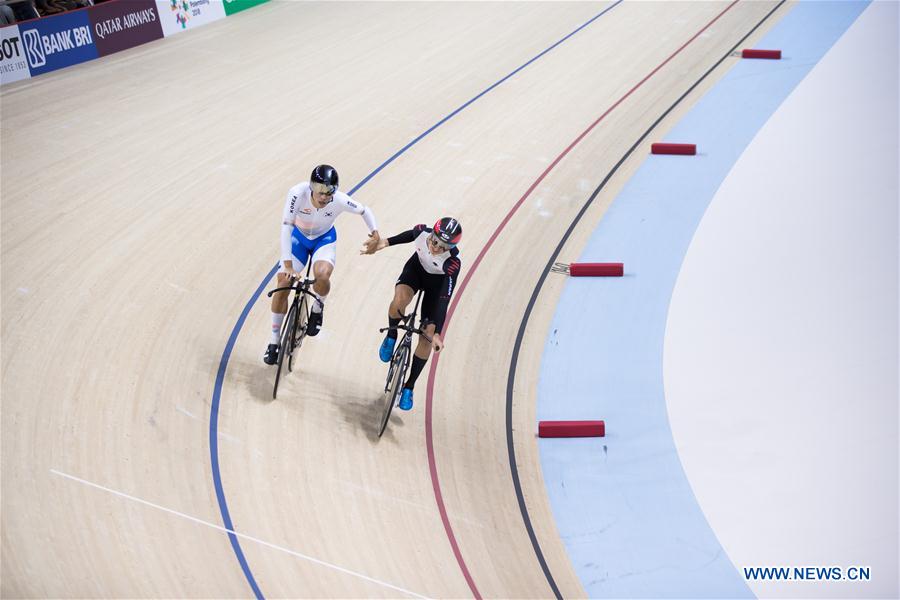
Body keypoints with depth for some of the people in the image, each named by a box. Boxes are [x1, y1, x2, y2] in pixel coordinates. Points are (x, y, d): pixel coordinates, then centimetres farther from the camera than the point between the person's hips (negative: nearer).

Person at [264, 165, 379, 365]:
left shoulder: (340, 200, -31)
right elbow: (286, 227, -34)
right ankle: (274, 342, 8)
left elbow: (364, 210, -10)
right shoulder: (298, 193, -35)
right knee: (283, 284, -10)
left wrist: (374, 232, -26)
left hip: (324, 239, 0)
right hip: (299, 236, 1)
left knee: (322, 275, -31)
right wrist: (288, 266, -39)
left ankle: (317, 309, 5)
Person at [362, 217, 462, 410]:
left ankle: (409, 386, 13)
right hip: (416, 269, 2)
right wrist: (385, 242, 0)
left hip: (437, 283, -2)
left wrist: (437, 332, -39)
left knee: (427, 338, -6)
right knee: (399, 301, -33)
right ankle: (391, 336, 0)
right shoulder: (422, 232, -32)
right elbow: (409, 235, -5)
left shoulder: (453, 263, -39)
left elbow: (444, 300, -37)